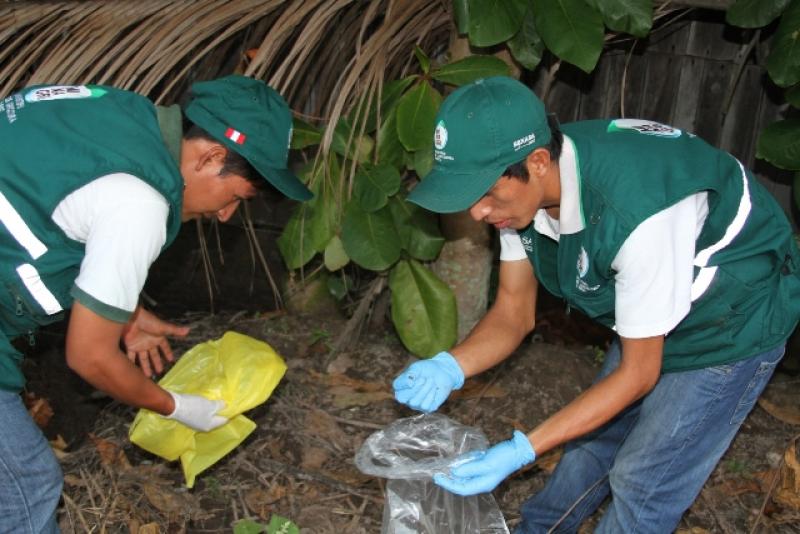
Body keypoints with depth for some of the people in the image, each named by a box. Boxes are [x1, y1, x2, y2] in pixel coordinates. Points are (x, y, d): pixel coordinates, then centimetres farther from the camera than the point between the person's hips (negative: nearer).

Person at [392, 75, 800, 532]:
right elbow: (514, 314, -7)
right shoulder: (522, 187, -18)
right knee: (596, 431, 17)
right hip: (646, 313, 7)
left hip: (734, 321, -7)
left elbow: (638, 373, -28)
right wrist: (450, 367, -27)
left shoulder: (633, 210, -41)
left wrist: (522, 451, -32)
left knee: (643, 481, -3)